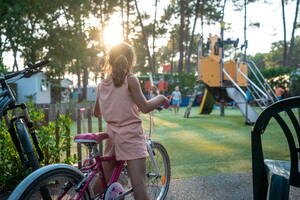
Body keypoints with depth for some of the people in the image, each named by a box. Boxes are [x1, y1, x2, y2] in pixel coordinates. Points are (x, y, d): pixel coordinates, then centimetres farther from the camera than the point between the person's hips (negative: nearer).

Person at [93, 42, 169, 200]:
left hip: (112, 134, 6)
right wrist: (160, 98, 5)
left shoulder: (102, 84, 8)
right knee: (139, 184, -7)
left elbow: (96, 113, 17)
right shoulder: (130, 80, -9)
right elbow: (145, 107, -12)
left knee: (104, 179, 20)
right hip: (130, 135, -6)